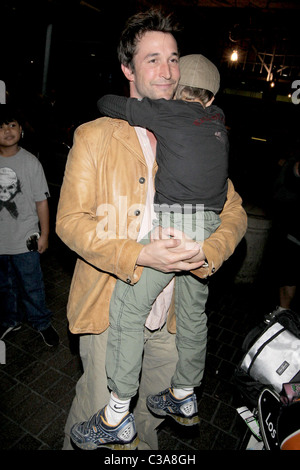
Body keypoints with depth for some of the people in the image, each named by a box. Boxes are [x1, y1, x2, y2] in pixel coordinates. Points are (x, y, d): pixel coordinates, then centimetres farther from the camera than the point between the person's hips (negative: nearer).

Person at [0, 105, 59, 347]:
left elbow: (41, 201, -6)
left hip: (24, 239, -3)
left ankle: (42, 322, 30)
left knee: (32, 286, 9)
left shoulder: (30, 162, -9)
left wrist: (44, 234, -7)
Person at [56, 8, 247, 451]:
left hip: (171, 310, 4)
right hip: (110, 305, -3)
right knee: (100, 405, 8)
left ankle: (141, 444, 55)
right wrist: (140, 255, -25)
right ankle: (75, 445, 44)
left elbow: (233, 211, 5)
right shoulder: (94, 136, -5)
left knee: (162, 398, 22)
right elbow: (70, 219, -11)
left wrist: (206, 252, -16)